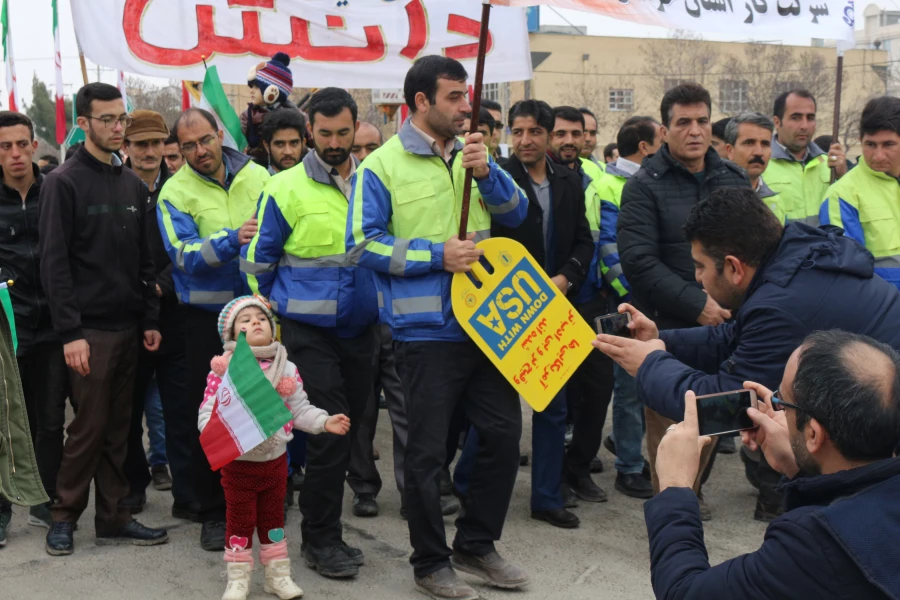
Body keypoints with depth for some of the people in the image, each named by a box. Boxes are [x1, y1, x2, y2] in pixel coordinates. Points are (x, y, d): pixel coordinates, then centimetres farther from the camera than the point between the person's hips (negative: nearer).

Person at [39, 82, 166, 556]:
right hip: (89, 329, -6)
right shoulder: (64, 182, -6)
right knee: (89, 427, -1)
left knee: (117, 428, 10)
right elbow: (54, 263, -11)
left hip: (128, 326, 6)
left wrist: (151, 318, 8)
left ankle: (113, 518, 18)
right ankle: (65, 517, 14)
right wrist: (70, 332, -16)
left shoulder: (132, 184, 13)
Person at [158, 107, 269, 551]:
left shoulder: (257, 176, 2)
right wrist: (232, 239, -29)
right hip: (207, 315, -2)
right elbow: (183, 255, -16)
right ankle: (212, 512, 18)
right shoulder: (174, 193, -5)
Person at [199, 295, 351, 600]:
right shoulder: (223, 370, -12)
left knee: (273, 517, 15)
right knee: (240, 520, 7)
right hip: (238, 462, -3)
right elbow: (207, 412, -13)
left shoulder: (287, 370, -1)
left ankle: (278, 575, 28)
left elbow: (300, 409, 3)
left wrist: (325, 422, -11)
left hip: (275, 459, 3)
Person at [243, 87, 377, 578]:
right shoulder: (285, 188, -6)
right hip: (309, 330, -4)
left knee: (350, 425, 12)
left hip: (360, 329, 5)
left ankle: (322, 526, 29)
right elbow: (258, 263, 0)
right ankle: (321, 538, 10)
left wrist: (383, 304, 11)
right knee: (329, 432, -6)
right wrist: (277, 318, 4)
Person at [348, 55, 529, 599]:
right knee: (429, 451, 4)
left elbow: (516, 213, 5)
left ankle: (476, 545, 30)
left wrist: (487, 173, -13)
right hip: (426, 330, -5)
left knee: (504, 434, 11)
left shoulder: (472, 152, 10)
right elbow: (364, 244, -11)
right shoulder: (382, 165, -7)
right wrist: (437, 254, -16)